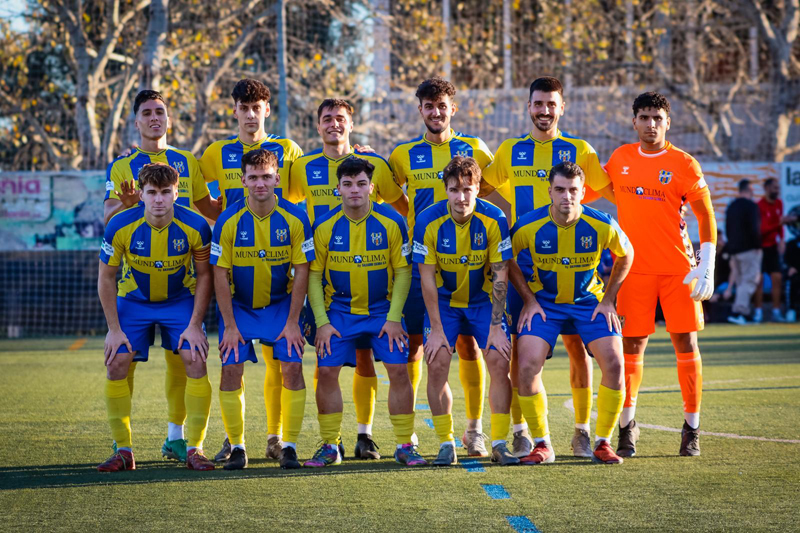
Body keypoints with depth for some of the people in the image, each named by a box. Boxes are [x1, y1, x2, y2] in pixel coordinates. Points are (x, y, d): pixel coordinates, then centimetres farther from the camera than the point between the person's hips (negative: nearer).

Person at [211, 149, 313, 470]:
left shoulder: (295, 219, -13)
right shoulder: (228, 221, -14)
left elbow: (301, 271, -8)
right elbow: (220, 274, -10)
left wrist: (292, 322, -10)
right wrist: (230, 326, -12)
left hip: (281, 305, 0)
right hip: (238, 306, 0)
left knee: (292, 366, -12)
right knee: (231, 369, -11)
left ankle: (290, 446, -1)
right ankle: (236, 447, 2)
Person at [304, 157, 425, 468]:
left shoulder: (392, 222, -9)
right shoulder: (324, 226, -8)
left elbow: (403, 271, -3)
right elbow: (314, 275, -1)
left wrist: (394, 318, -9)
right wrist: (322, 322, -7)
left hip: (383, 310, 0)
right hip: (338, 311, 1)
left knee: (398, 370, -10)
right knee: (327, 371, -9)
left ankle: (404, 445, 2)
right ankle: (330, 446, 5)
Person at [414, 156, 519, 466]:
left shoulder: (494, 220, -19)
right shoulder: (429, 222, -20)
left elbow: (500, 276, -13)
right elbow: (427, 278, -13)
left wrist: (496, 327, -14)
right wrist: (436, 330, -14)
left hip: (483, 300, 0)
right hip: (443, 301, 0)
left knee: (499, 362, -13)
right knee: (437, 365, -14)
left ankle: (499, 443, -1)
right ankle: (446, 444, 0)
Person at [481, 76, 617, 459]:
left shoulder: (579, 151, 7)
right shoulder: (510, 151, 10)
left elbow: (611, 192, 13)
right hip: (521, 264, 1)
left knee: (575, 344, -3)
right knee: (518, 346, -2)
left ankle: (582, 431, 5)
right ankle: (520, 431, 7)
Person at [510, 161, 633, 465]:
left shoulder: (602, 226, -18)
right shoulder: (527, 227, -19)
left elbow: (625, 256, 3)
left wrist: (608, 300, 0)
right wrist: (529, 300, -4)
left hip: (589, 300, 0)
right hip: (544, 302, 0)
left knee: (614, 364, -17)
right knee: (527, 367, -18)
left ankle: (603, 443, 1)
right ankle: (542, 445, -2)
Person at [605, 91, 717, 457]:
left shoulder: (683, 164, -3)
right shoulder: (620, 159, 7)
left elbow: (706, 216, -2)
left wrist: (707, 267, -9)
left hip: (678, 268, -2)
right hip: (634, 267, 2)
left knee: (686, 343, -1)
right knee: (632, 345, 1)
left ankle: (691, 428, 7)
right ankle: (627, 425, 12)